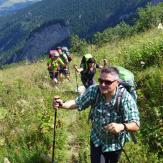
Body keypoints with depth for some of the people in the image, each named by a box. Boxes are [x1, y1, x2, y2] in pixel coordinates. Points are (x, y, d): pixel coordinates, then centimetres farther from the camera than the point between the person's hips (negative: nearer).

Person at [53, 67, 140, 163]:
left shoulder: (126, 98, -30)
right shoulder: (93, 91, -21)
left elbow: (136, 125, -33)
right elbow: (77, 103, -8)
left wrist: (122, 126, -55)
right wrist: (62, 105, -29)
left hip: (115, 143, -1)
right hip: (96, 139, 1)